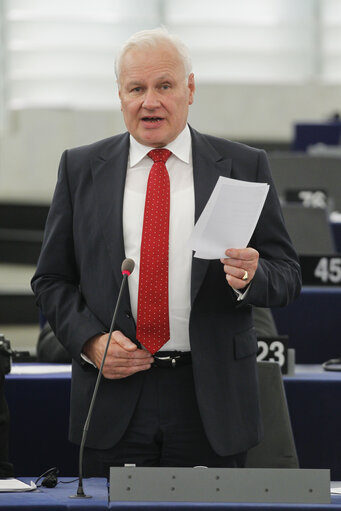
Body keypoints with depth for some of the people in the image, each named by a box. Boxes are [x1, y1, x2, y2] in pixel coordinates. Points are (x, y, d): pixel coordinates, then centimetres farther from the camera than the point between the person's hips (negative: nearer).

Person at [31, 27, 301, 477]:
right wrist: (90, 341, -8)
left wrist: (250, 277, -17)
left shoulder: (244, 167, 6)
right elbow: (51, 280, 9)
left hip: (213, 401, 0)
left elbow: (287, 275, 5)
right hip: (115, 398, 1)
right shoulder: (81, 169, 9)